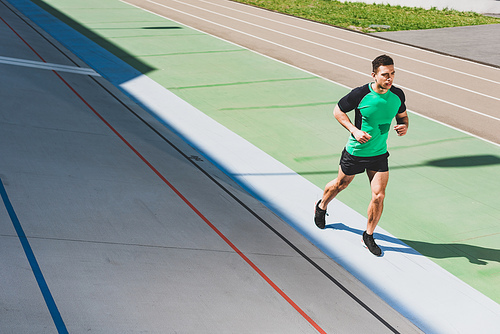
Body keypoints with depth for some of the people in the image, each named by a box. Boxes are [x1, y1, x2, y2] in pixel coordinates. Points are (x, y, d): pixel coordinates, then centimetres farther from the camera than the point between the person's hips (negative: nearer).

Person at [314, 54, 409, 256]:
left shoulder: (397, 95, -10)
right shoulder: (360, 94, -22)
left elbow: (402, 115, 10)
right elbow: (338, 111, -9)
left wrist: (404, 126, -13)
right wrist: (354, 130, -21)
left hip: (379, 154, 2)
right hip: (355, 152, -2)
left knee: (378, 196, -7)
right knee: (340, 184, 20)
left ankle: (368, 236, 15)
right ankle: (322, 206, 53)